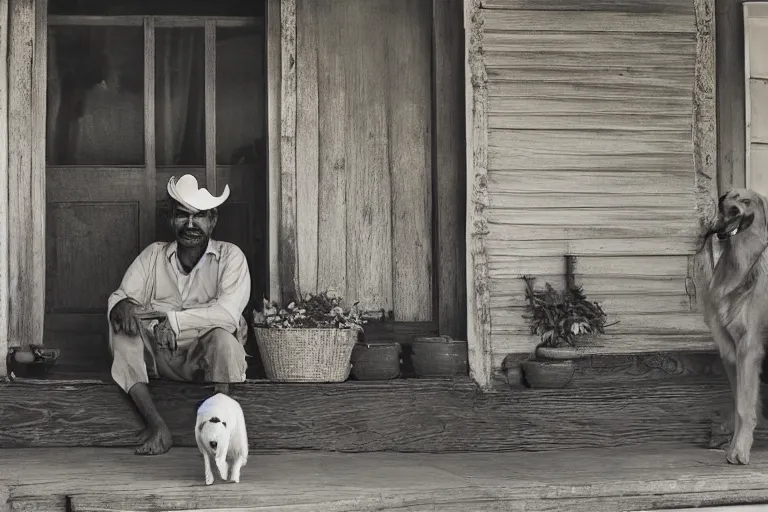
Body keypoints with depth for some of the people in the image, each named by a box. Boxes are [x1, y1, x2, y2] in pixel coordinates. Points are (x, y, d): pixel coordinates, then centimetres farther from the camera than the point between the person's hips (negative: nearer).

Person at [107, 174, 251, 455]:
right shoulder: (153, 255, 8)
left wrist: (169, 318, -27)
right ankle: (156, 425, -27)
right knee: (121, 326, -21)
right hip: (158, 356, 3)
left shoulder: (230, 256, -3)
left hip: (206, 358, -3)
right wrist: (122, 306, -26)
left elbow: (228, 312, -19)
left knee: (222, 335, -34)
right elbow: (120, 296, 1)